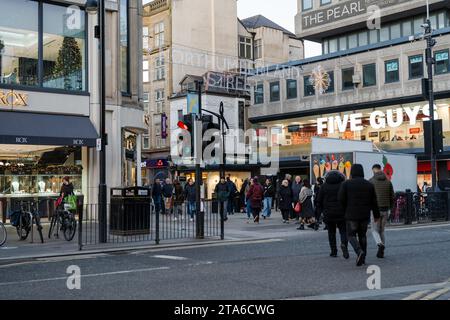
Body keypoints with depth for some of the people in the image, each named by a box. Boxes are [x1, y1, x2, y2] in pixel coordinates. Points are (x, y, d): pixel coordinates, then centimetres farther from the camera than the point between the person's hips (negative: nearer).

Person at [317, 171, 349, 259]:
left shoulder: (324, 186, 3)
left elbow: (319, 201, 4)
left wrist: (323, 210, 16)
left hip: (328, 214, 1)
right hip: (342, 214, -1)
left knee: (331, 232, 11)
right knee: (343, 231, 6)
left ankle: (334, 252, 11)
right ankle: (344, 244, -22)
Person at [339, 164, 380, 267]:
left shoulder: (346, 184, -5)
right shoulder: (369, 185, 5)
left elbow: (341, 199, -10)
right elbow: (374, 202, 5)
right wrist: (376, 215, 13)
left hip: (352, 215, -3)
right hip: (365, 215, 3)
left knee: (351, 236, 6)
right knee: (362, 236, 15)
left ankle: (360, 252, -18)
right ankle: (362, 258, 17)